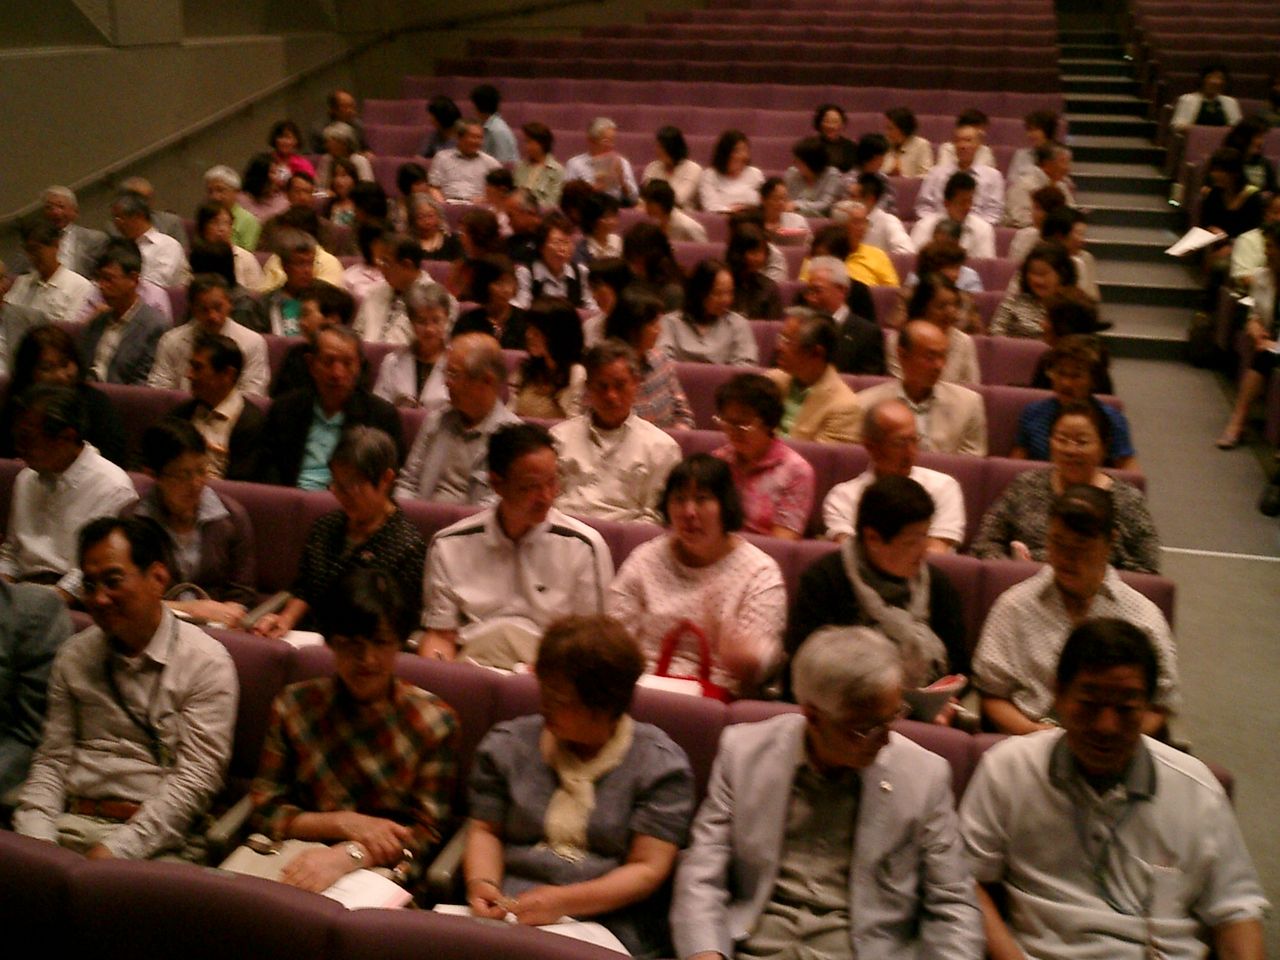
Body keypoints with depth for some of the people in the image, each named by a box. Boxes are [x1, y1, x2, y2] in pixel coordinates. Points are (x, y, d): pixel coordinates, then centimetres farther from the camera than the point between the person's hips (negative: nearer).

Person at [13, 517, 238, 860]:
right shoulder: (73, 657, 15)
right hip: (70, 825, 4)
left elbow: (196, 777, -8)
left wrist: (115, 850, -16)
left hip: (155, 837, -4)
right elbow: (52, 760, 13)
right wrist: (35, 841, -4)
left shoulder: (207, 661, -2)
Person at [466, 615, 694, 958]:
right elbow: (485, 831, 15)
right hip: (508, 913, 3)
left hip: (610, 924, -3)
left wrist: (563, 902, -16)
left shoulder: (661, 764, -2)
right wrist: (482, 883, -7)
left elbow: (648, 869, -5)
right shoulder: (506, 744, 11)